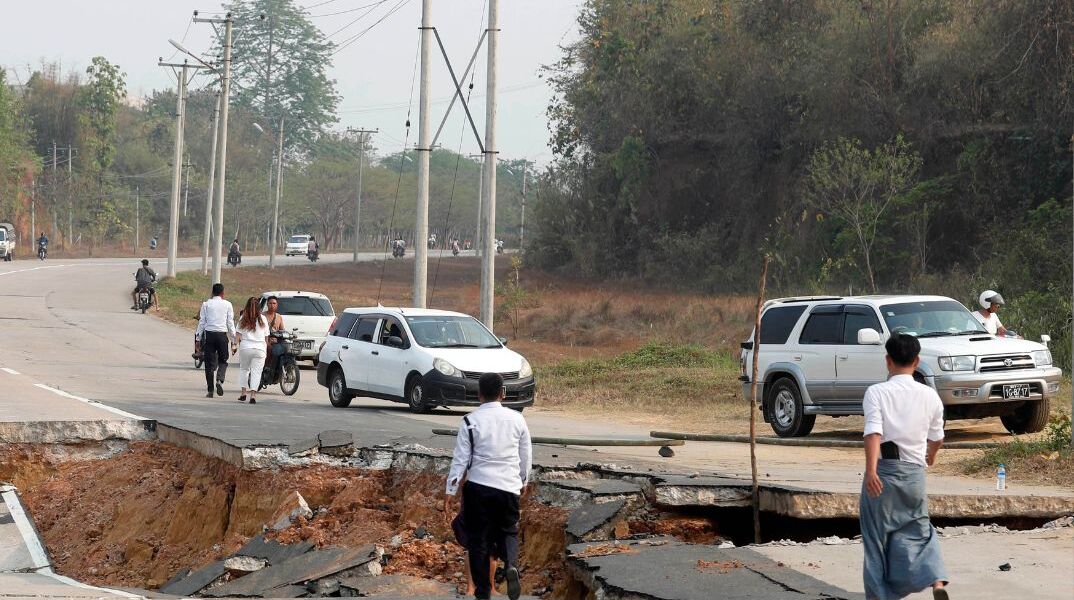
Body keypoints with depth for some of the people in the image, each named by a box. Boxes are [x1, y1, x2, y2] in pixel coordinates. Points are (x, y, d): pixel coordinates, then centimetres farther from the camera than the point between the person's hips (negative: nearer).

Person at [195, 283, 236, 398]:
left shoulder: (206, 304, 3)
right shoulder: (227, 305, 2)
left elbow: (202, 322, 2)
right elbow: (230, 323, 2)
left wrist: (199, 338, 7)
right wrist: (233, 340, 6)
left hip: (209, 334, 0)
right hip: (222, 334, 0)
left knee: (209, 363, 5)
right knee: (223, 361, 14)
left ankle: (210, 390, 4)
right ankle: (219, 380, -13)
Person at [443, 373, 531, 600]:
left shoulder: (471, 421, -7)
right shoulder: (517, 419, 2)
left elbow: (460, 459, -7)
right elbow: (526, 456, 10)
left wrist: (450, 491, -1)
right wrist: (523, 482, 26)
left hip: (478, 487, -2)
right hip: (509, 487, 2)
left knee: (478, 539, 8)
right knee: (508, 531, 19)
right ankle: (511, 564, -11)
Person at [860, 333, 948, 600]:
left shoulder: (876, 393, -8)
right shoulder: (929, 395, 2)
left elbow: (873, 432, -22)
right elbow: (937, 438, 13)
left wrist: (871, 471, -30)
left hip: (882, 471, -3)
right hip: (914, 472, 3)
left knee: (877, 536, 9)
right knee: (918, 530, 16)